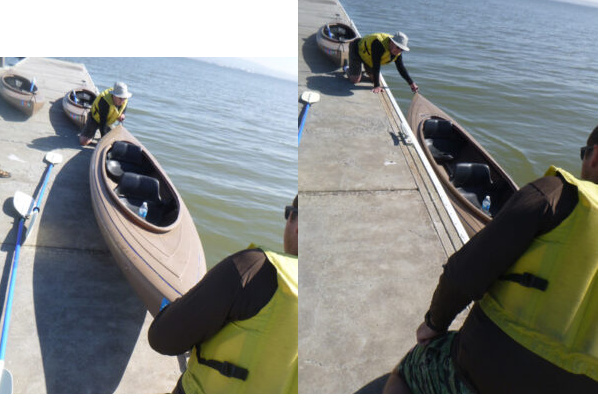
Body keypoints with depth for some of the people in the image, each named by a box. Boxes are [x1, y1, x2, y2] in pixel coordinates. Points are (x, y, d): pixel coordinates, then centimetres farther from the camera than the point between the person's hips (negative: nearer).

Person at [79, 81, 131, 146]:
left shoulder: (124, 99, -20)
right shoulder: (104, 102, -39)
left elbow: (124, 106, 7)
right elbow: (103, 122, -36)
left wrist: (122, 114, -17)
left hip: (108, 121, 6)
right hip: (95, 119, -6)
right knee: (84, 142, -13)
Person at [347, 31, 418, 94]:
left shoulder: (397, 51, -17)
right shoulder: (378, 45, -42)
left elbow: (401, 67, -7)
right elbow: (376, 66, -41)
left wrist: (411, 83, -6)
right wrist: (376, 86, -42)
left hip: (368, 55, 7)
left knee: (373, 78, 8)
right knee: (355, 80, -14)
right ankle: (348, 69, 17)